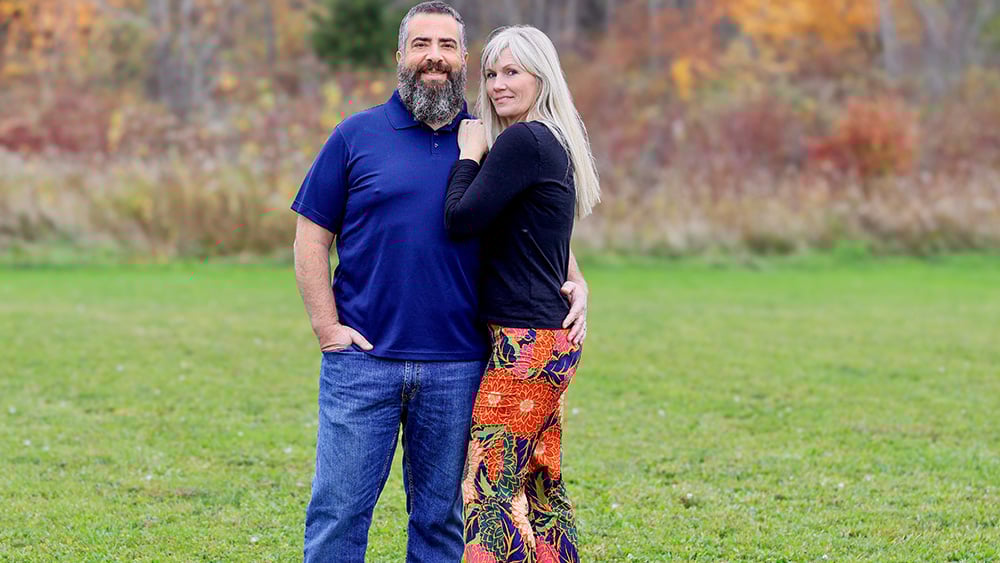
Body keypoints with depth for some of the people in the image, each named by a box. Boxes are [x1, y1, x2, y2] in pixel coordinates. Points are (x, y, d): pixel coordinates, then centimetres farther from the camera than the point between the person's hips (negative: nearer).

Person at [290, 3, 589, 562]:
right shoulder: (358, 136, 5)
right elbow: (312, 238, 5)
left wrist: (575, 283, -1)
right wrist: (328, 327, -5)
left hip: (456, 368, 2)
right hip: (361, 363, -2)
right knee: (338, 512, -3)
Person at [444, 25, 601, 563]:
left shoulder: (522, 142, -14)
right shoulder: (554, 143, 16)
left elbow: (461, 220, -15)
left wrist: (470, 154, -4)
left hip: (526, 341, -10)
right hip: (552, 336, 10)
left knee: (488, 487, -11)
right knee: (540, 485, 13)